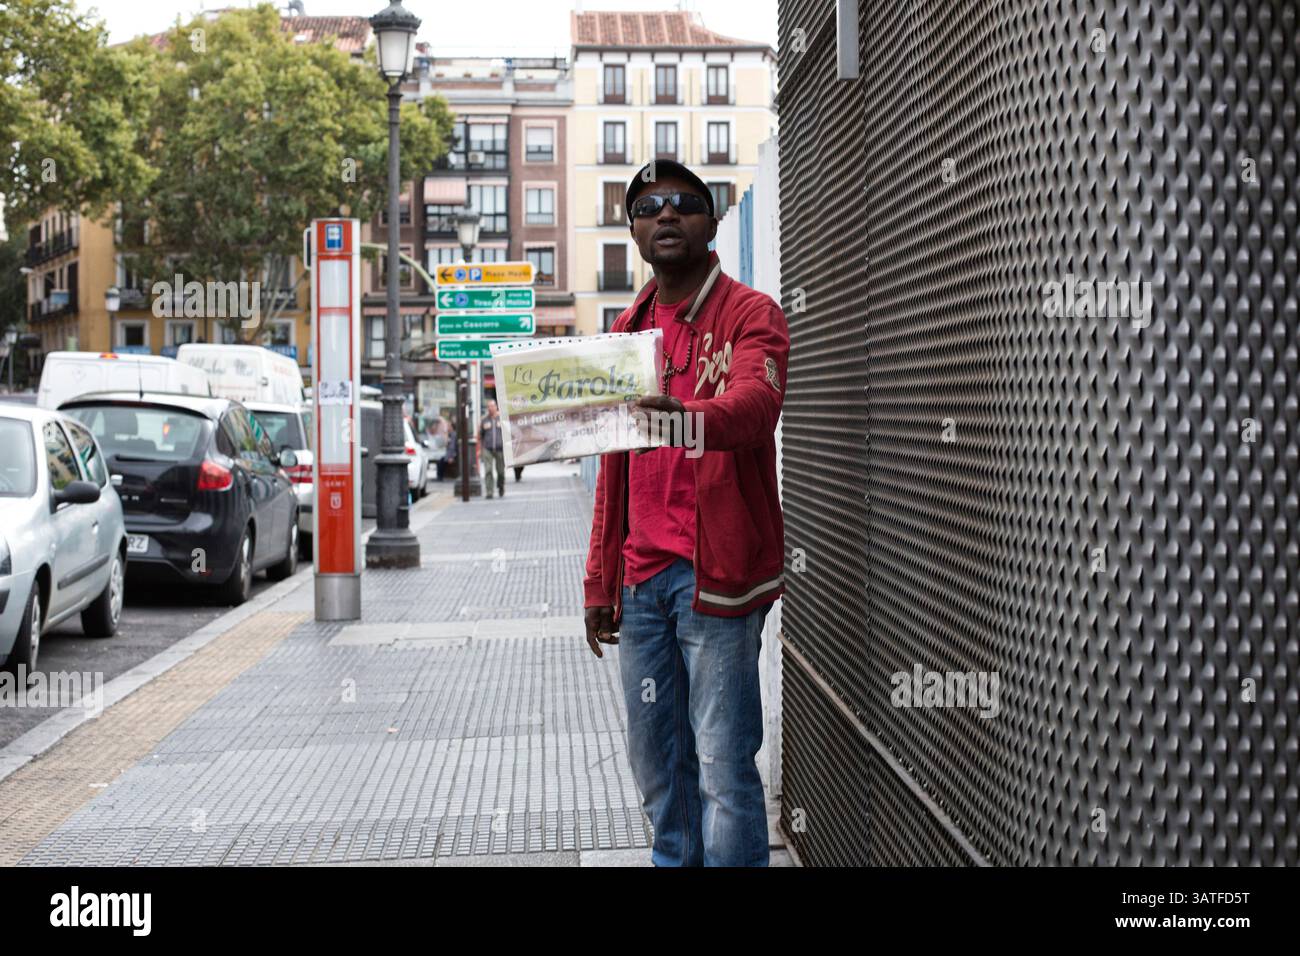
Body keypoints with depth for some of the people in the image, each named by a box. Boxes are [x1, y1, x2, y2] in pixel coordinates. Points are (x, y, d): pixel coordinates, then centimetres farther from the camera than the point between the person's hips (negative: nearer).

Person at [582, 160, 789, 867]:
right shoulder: (628, 330, 17)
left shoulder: (750, 315, -3)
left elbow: (755, 404, -25)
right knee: (654, 760, 12)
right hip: (642, 576, 6)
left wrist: (689, 418, -47)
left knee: (723, 766, -4)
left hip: (715, 571, -6)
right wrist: (600, 583, 16)